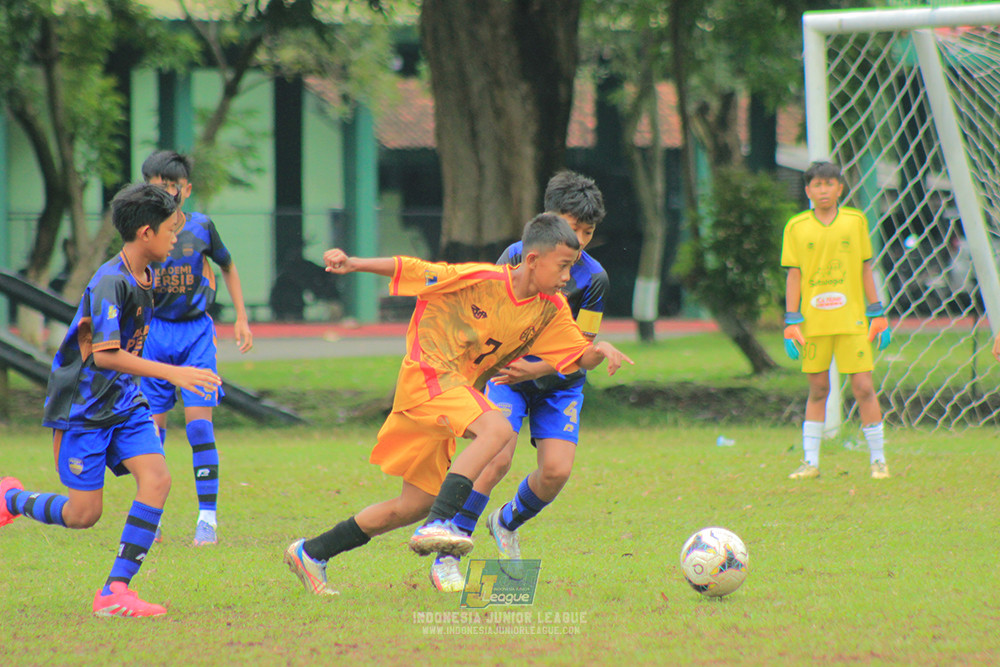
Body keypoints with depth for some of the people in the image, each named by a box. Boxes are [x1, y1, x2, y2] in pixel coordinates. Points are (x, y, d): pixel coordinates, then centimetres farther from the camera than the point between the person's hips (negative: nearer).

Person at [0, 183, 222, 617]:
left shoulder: (143, 279, 7)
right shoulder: (111, 282, -22)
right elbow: (105, 354, -29)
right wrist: (172, 373, -32)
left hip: (124, 403, 8)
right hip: (82, 408, -8)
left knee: (156, 479, -14)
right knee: (84, 514, -4)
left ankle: (115, 591, -12)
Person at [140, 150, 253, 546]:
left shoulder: (201, 227, -2)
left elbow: (228, 267, 15)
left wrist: (241, 317, 12)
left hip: (196, 332, -1)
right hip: (155, 333, 1)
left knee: (199, 424, -10)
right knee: (151, 428, 2)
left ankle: (208, 518, -5)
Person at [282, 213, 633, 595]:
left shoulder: (551, 311, 4)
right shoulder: (481, 280, -15)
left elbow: (580, 356, 7)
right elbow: (412, 270, -8)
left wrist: (600, 351, -15)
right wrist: (353, 264, -15)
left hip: (461, 389, 8)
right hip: (427, 374, -8)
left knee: (416, 505, 11)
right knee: (497, 429, -33)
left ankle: (311, 553, 24)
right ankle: (438, 524, -38)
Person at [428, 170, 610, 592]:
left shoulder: (593, 279, -13)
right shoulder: (517, 256, -13)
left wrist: (537, 369, -28)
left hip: (560, 385, 1)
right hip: (509, 372, -1)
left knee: (556, 471, -14)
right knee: (496, 458, -21)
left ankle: (507, 523, 20)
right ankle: (446, 557, -15)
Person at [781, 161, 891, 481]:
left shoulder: (855, 221, 6)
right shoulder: (796, 227, 4)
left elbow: (865, 270, 10)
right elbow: (794, 275, 5)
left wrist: (877, 314, 6)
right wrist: (791, 322, -2)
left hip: (852, 321, 0)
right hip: (813, 321, 0)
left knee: (864, 387, -4)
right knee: (817, 390, 5)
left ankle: (878, 459, 5)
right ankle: (810, 461, 10)